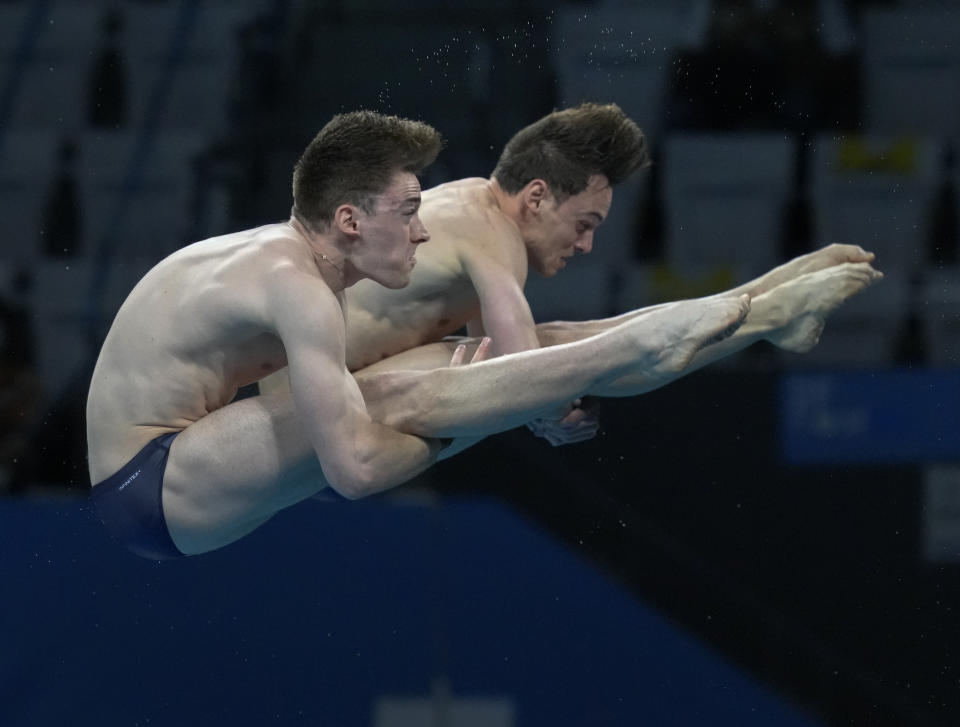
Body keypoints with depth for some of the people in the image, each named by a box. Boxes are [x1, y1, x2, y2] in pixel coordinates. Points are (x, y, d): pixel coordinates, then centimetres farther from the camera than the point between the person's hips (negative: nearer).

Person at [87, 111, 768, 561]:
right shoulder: (298, 289, -22)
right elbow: (355, 469, -29)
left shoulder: (281, 256, 9)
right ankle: (642, 345, -22)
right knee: (393, 399, -22)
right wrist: (447, 431, -10)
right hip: (151, 487, -10)